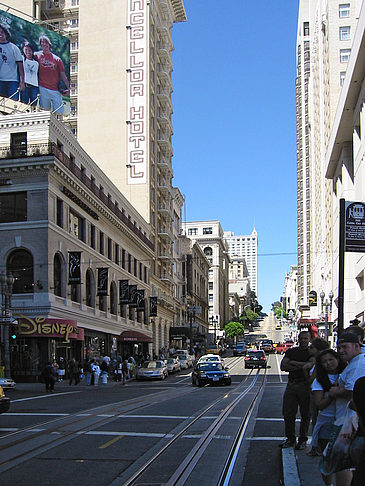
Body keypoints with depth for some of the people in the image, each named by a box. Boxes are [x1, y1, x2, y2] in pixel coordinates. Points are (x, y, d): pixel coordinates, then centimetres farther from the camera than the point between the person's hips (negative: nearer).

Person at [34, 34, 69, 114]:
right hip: (43, 88, -1)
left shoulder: (57, 59, 12)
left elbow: (63, 75, 11)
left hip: (55, 89, 1)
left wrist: (68, 88, 2)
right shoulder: (37, 55, 10)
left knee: (59, 112, -4)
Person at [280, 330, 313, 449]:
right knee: (288, 413, 4)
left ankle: (303, 440, 13)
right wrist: (300, 366, -8)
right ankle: (290, 438, 15)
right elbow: (283, 366, 3)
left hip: (305, 385, -3)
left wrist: (293, 363, -7)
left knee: (305, 414, 3)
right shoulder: (291, 351, 14)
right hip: (291, 384, 3)